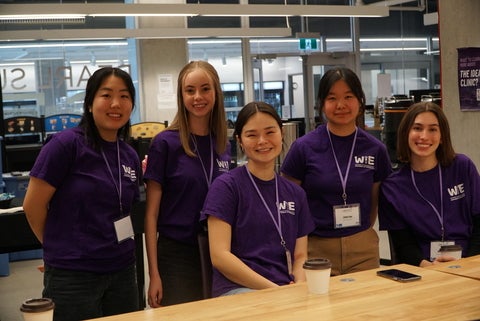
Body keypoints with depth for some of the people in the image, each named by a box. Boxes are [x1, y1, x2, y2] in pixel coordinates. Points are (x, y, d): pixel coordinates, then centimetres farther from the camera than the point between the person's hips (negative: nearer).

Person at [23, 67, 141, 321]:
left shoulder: (130, 156, 6)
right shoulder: (66, 144, -12)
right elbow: (33, 206, -9)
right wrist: (61, 247, 4)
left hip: (122, 271, 6)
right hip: (72, 274, -6)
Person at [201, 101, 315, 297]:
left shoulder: (295, 194, 17)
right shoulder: (226, 186, 0)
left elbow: (300, 256, 16)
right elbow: (219, 256, -8)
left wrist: (300, 287, -7)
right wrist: (273, 289, -15)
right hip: (237, 289, -5)